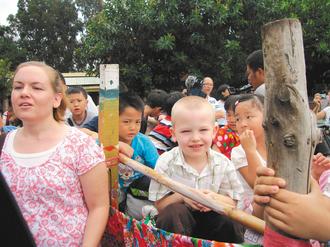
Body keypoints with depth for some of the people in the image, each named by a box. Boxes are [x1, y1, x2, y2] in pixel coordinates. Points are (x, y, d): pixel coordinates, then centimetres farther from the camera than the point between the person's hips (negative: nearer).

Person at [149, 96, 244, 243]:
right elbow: (159, 204, -9)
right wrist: (182, 196, -27)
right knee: (174, 211, -32)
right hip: (176, 221, -1)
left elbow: (232, 202, -3)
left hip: (210, 217, 2)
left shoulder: (223, 164, -8)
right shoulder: (166, 163, -14)